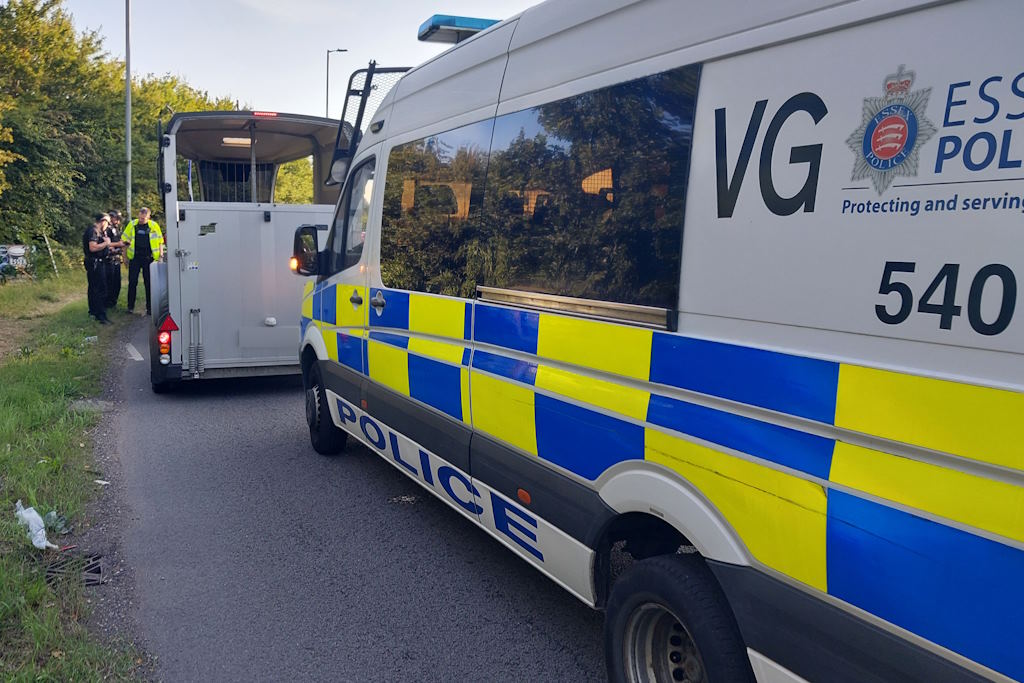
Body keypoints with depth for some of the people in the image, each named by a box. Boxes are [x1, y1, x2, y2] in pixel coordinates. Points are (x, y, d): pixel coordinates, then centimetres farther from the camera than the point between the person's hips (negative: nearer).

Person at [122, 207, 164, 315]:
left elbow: (160, 241, 8)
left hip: (149, 258, -1)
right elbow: (124, 240, 10)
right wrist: (125, 256, 7)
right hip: (134, 258, 1)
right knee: (132, 282, 3)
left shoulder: (154, 226, 1)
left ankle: (149, 308, 12)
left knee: (149, 283, 5)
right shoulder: (132, 224, 4)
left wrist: (160, 255, 0)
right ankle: (130, 306, 12)